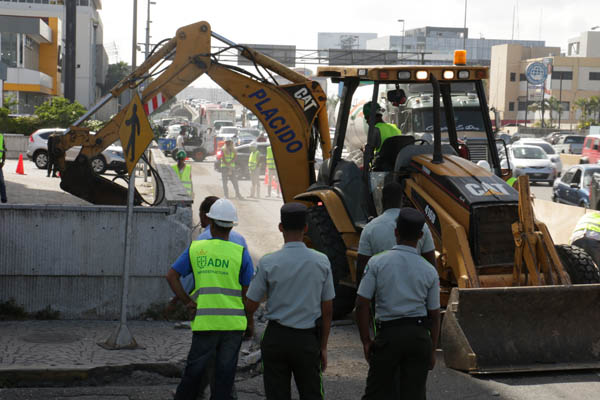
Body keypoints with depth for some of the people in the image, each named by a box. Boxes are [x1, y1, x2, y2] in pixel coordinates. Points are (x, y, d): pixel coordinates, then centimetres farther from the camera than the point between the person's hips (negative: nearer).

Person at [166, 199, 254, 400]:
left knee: (194, 369, 12)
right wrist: (250, 323, 7)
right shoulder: (240, 253, -2)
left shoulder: (195, 248, 4)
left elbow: (171, 276, 1)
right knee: (225, 372, 5)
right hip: (233, 321, -1)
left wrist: (187, 301, 3)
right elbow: (247, 293, -1)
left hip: (205, 321, 1)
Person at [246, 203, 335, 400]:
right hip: (308, 339, 1)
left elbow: (251, 307, -4)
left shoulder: (268, 263, -10)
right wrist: (323, 347, 10)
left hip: (276, 338, -1)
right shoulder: (321, 262, -4)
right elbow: (327, 311, 1)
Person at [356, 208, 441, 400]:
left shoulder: (377, 263, -5)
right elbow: (434, 315, 6)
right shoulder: (429, 271, 1)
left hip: (388, 334, -2)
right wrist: (432, 350, 15)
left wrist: (366, 341, 2)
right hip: (419, 334, 2)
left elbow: (361, 305, -7)